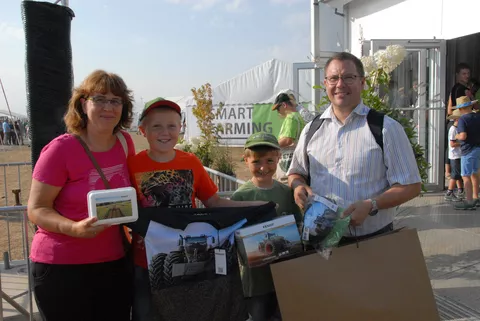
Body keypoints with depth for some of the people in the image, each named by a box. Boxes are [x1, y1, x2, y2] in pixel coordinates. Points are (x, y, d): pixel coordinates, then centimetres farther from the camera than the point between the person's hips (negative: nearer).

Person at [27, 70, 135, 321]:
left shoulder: (125, 143, 1)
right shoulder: (60, 149, -15)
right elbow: (36, 209, -12)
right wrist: (74, 228, -28)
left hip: (114, 263, 5)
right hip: (62, 267, -5)